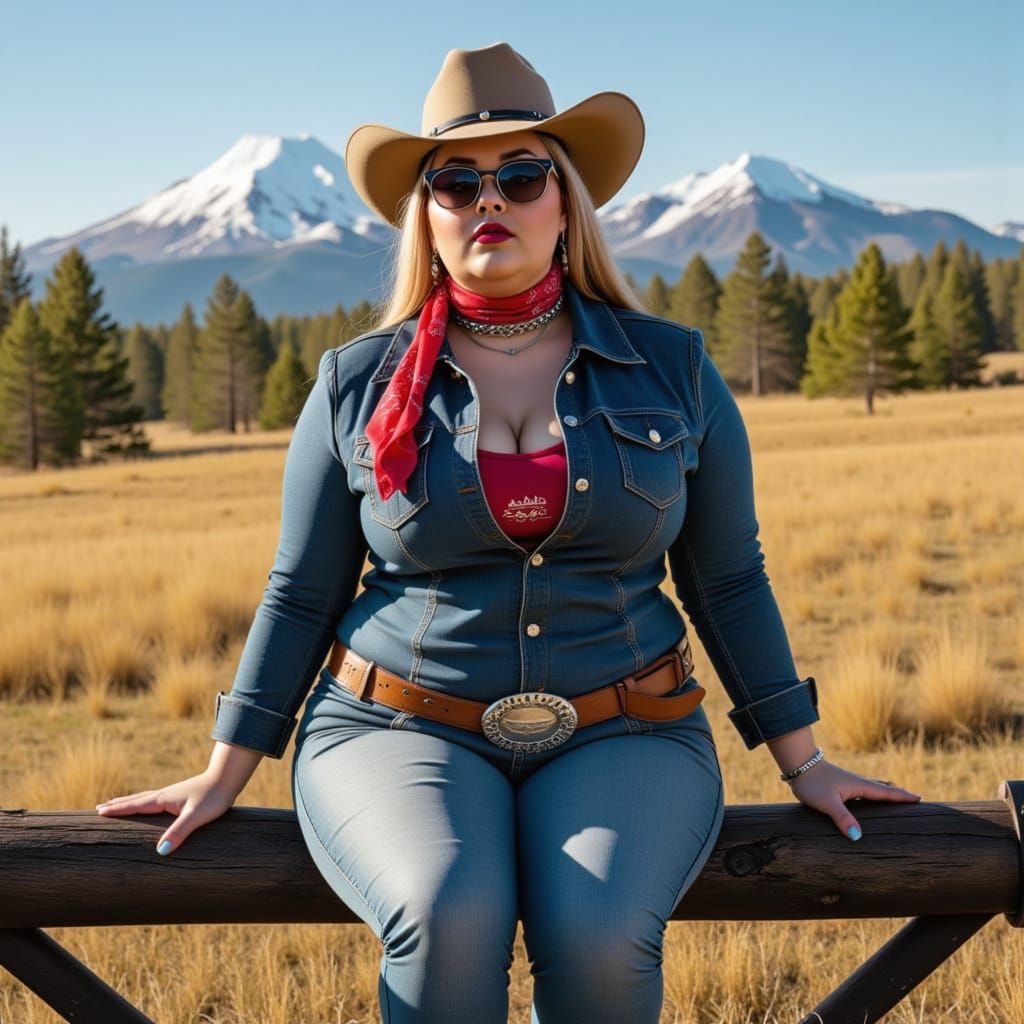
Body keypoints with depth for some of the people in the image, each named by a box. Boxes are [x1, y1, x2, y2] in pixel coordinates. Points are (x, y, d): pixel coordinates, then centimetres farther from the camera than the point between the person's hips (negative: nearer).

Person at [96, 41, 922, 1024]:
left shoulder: (671, 370, 5)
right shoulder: (357, 386, 4)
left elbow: (728, 580, 11)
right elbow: (301, 594, 9)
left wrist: (804, 763, 12)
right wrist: (223, 776, 8)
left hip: (620, 740, 1)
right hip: (401, 731, 0)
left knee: (600, 940, -30)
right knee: (447, 919, -32)